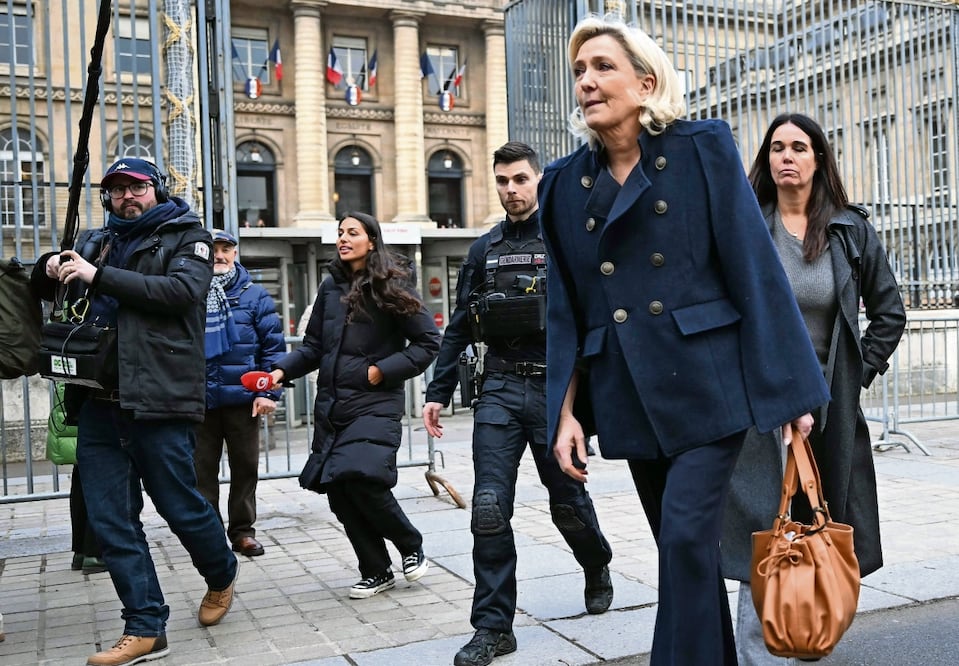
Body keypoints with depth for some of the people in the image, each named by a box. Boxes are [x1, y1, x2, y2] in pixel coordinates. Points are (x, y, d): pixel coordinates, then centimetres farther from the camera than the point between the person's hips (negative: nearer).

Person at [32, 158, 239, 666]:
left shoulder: (186, 237, 6)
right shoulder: (93, 241, 20)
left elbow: (181, 290, -13)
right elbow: (38, 287, 29)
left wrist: (99, 276, -16)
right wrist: (49, 268, 5)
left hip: (158, 400, -5)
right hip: (97, 402, 5)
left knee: (180, 506, 4)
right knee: (110, 522, 4)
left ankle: (222, 575, 33)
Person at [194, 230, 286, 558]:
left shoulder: (254, 295, 2)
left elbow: (274, 344, 0)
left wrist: (269, 392, -8)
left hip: (243, 397, 0)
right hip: (199, 399, 0)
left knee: (246, 466, 9)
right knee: (202, 469, 8)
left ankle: (242, 530, 22)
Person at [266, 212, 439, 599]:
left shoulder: (391, 287, -3)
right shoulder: (331, 287, 10)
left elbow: (428, 343, -4)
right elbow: (313, 347, 13)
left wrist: (383, 371, -11)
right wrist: (282, 370, -3)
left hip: (376, 403, -5)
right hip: (331, 405, 6)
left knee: (362, 479, -20)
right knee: (337, 490, 4)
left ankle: (411, 547, 7)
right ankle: (376, 572, 21)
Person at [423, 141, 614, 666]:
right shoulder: (484, 249, 10)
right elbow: (459, 327, 12)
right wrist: (438, 393, 9)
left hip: (556, 390, -2)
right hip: (499, 391, 3)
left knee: (567, 500, 13)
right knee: (490, 509, -6)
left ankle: (597, 569, 44)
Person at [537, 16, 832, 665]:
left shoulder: (704, 149, -3)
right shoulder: (565, 183, 7)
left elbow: (755, 269, -5)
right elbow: (566, 311, 9)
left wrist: (790, 388, -7)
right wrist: (566, 410, 3)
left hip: (708, 385, -3)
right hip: (629, 399, 4)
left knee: (687, 538, -11)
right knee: (685, 546, 13)